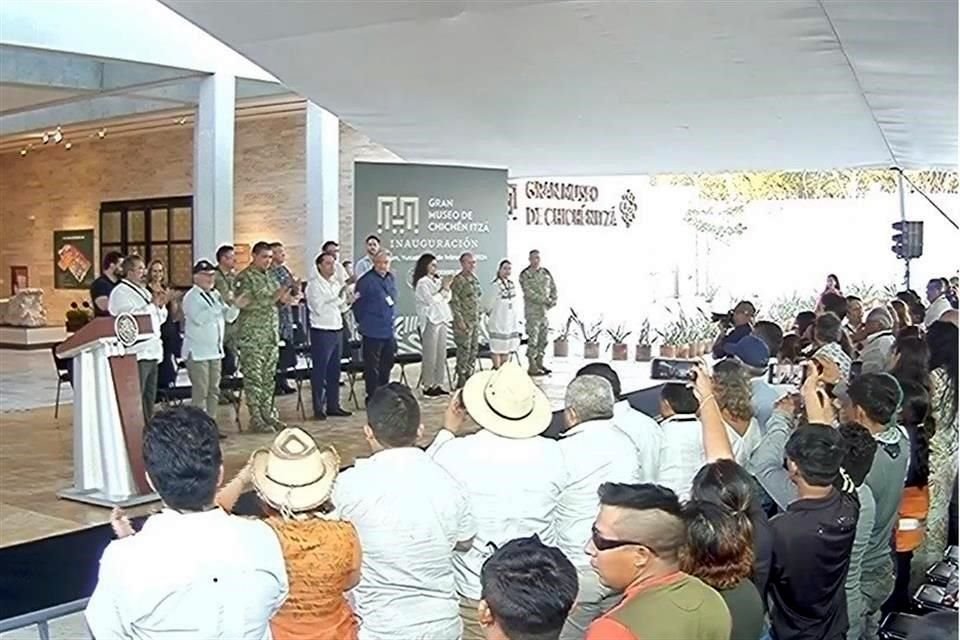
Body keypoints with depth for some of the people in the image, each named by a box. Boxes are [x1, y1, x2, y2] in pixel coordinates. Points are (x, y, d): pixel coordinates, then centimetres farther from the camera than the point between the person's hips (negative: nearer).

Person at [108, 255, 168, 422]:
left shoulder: (143, 291, 21)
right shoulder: (120, 292, -6)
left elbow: (158, 320, 25)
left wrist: (161, 305, 6)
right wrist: (152, 304, -15)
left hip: (151, 352, 9)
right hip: (136, 354, -9)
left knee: (150, 397, 13)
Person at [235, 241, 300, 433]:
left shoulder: (270, 276, 15)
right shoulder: (245, 277, -8)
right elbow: (246, 304, -18)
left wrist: (285, 298, 1)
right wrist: (273, 298, -22)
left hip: (271, 334, 7)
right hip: (252, 336, -7)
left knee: (269, 377, 10)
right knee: (254, 378, -3)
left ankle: (269, 414, 16)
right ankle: (256, 418, 1)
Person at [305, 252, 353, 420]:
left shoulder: (336, 283, 13)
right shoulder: (314, 284, -8)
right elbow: (320, 308, -17)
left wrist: (348, 302, -2)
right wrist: (339, 298, -19)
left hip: (337, 330, 7)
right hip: (321, 331, -7)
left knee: (334, 371, 12)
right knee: (319, 372, -1)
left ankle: (333, 405, 20)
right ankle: (318, 409, 5)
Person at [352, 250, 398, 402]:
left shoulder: (391, 278, 8)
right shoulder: (366, 280, -15)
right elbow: (358, 304, -11)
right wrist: (363, 322, -4)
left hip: (389, 331, 8)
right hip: (373, 332, -8)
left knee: (387, 363, 17)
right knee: (372, 366, 1)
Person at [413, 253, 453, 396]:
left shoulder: (437, 281, 15)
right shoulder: (422, 282, -7)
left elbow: (446, 299, 19)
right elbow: (431, 300, -15)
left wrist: (447, 288, 3)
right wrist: (443, 289, -8)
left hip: (441, 319, 8)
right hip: (430, 320, -8)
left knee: (441, 354, 7)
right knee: (430, 355, -5)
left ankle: (437, 384, 13)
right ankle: (428, 386, 0)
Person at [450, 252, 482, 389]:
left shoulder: (474, 279, 14)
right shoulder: (458, 280, -12)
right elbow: (454, 302, -16)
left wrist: (478, 317, 17)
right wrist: (460, 320, -20)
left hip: (475, 321, 8)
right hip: (464, 322, -8)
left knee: (474, 350, 12)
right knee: (464, 351, -6)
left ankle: (470, 377, 21)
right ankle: (461, 382, 1)